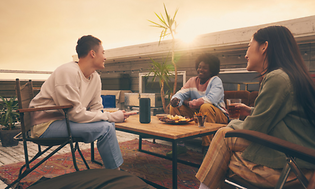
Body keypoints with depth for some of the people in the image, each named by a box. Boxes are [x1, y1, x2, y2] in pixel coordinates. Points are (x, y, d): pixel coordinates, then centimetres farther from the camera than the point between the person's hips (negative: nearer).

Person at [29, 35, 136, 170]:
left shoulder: (95, 77, 4)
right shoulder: (68, 72, -23)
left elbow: (96, 108, 6)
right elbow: (75, 114, -25)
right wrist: (111, 116, -20)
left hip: (66, 119, 9)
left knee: (108, 125, -2)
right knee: (104, 127, -21)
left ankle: (116, 169, 9)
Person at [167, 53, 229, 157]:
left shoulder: (216, 81, -10)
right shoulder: (192, 81, 7)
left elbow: (211, 99, -26)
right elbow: (181, 93, -1)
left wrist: (188, 103, -18)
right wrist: (176, 99, -27)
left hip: (219, 116, -6)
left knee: (205, 107, -37)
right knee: (174, 106, -7)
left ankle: (207, 147, -26)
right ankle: (180, 144, -5)